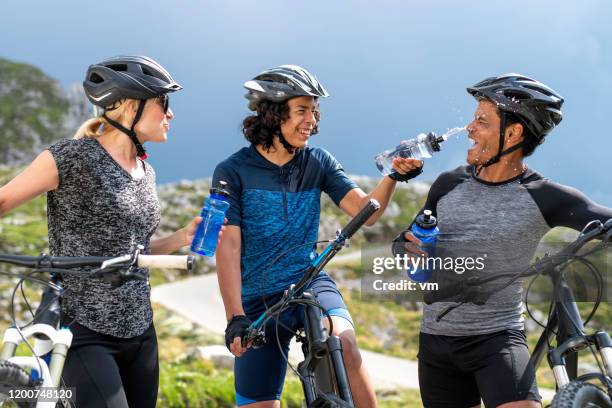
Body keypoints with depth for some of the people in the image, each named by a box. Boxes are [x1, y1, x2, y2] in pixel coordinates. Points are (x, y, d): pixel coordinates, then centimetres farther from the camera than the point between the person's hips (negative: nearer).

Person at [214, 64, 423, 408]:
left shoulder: (319, 162, 3)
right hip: (258, 300, -1)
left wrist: (394, 176, -26)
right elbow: (228, 247, -12)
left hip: (311, 283, 1)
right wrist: (235, 318, -23)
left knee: (345, 344, -31)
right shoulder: (233, 171, -6)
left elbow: (365, 211, -6)